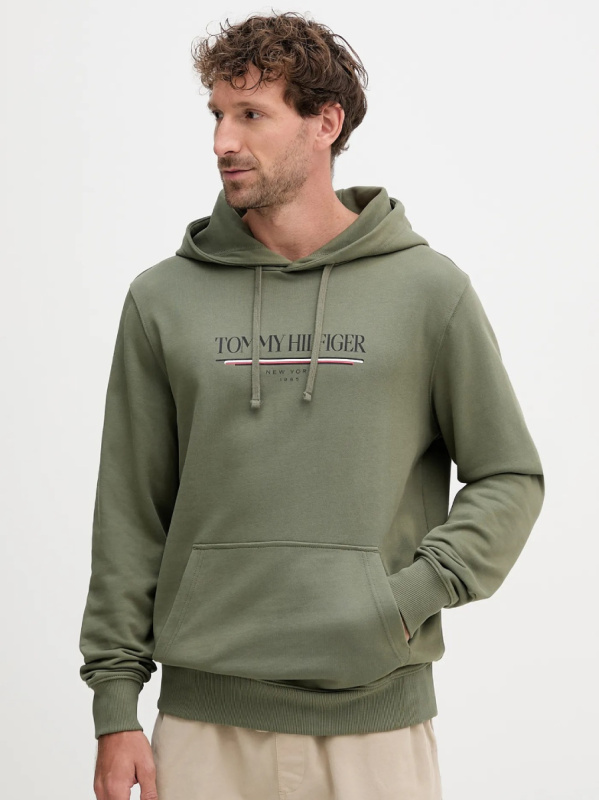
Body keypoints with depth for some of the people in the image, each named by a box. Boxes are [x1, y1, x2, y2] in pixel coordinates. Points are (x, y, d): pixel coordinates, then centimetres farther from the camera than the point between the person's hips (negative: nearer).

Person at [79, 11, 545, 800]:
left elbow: (510, 478, 5)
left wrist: (411, 596, -10)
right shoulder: (164, 300, 4)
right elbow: (129, 517, 6)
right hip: (206, 717, 1)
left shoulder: (429, 289, 1)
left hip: (377, 714, -1)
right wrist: (116, 707, 2)